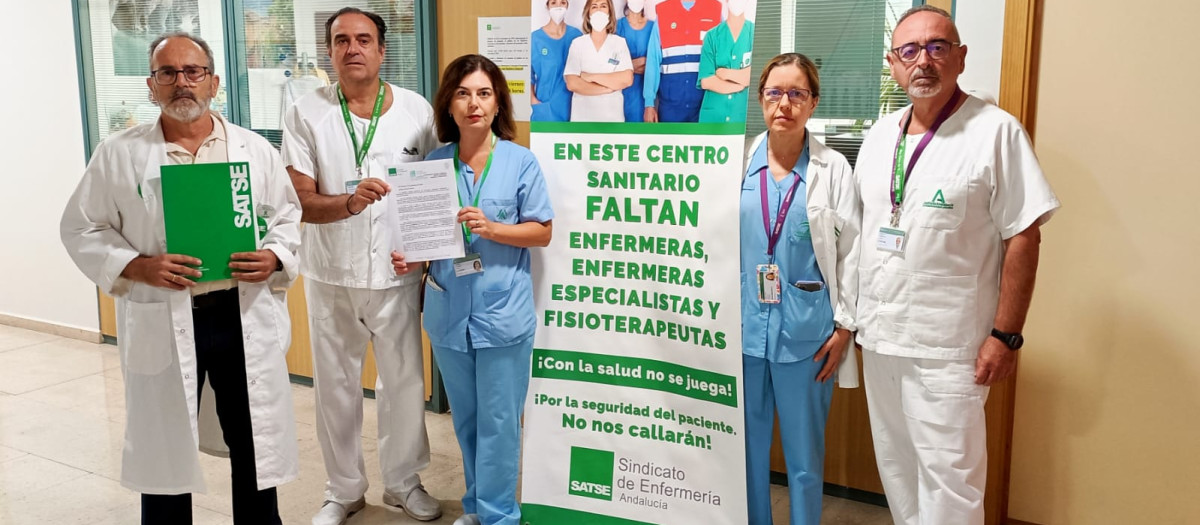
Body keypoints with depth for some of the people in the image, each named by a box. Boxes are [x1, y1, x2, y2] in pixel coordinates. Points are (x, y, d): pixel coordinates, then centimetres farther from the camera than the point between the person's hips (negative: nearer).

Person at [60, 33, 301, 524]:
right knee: (164, 448, 12)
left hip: (246, 317, 1)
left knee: (255, 444, 13)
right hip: (162, 323, -1)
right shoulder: (118, 153, 1)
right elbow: (82, 230, 4)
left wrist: (275, 257, -11)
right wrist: (137, 267, -13)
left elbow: (288, 215, 10)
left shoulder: (255, 149, 4)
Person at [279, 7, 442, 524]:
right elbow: (301, 202, -9)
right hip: (331, 274, 0)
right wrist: (350, 202, -29)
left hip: (397, 272, 0)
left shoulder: (416, 110, -1)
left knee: (405, 381, 9)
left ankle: (403, 481, 31)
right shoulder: (306, 114, -3)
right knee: (335, 385, 11)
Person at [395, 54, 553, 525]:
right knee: (465, 419, 18)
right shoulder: (433, 163, 4)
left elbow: (542, 232, -5)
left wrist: (492, 228, -19)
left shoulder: (520, 161, -6)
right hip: (448, 310, 4)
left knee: (497, 421, 5)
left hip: (503, 313, -4)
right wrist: (409, 257, -8)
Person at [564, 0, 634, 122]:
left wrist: (591, 77, -11)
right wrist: (609, 88, -10)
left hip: (613, 116, 0)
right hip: (582, 116, 0)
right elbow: (572, 84, -9)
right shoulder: (577, 43, 1)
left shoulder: (620, 42, 2)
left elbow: (627, 79, -11)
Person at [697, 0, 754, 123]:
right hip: (713, 115, 1)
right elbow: (706, 81, -4)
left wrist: (724, 73, -5)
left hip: (745, 115, -1)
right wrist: (741, 84, -7)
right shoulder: (712, 36, 4)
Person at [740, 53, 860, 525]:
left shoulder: (834, 168, -1)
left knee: (804, 452, 8)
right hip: (744, 325, 2)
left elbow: (850, 252, 0)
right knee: (748, 445, 13)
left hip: (805, 329, -2)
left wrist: (844, 327, -3)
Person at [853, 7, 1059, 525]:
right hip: (879, 337, 6)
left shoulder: (995, 132, -9)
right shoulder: (880, 134, 9)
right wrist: (851, 315, 12)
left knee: (948, 480, 1)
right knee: (895, 465, 17)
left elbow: (1023, 237, -10)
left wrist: (1005, 335, -13)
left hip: (946, 347, -6)